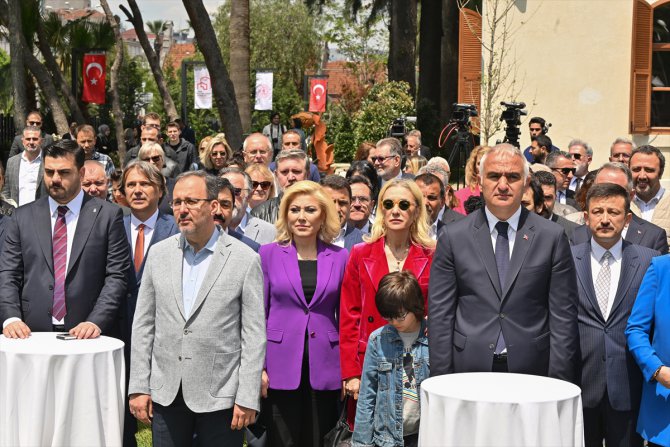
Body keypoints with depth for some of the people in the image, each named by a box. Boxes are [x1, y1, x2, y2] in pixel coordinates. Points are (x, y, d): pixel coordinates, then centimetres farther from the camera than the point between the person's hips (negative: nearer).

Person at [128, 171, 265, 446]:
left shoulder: (245, 260, -6)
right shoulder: (159, 253, 6)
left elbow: (254, 334, -6)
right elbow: (143, 324, 8)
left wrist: (247, 399, -10)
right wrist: (138, 387, 3)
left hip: (219, 397, -3)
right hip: (166, 393, 3)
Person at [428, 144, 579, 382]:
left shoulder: (552, 237, 2)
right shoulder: (453, 237, 3)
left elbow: (563, 316, 1)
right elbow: (440, 315, 2)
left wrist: (559, 384, -4)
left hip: (532, 371, 0)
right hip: (469, 370, 0)